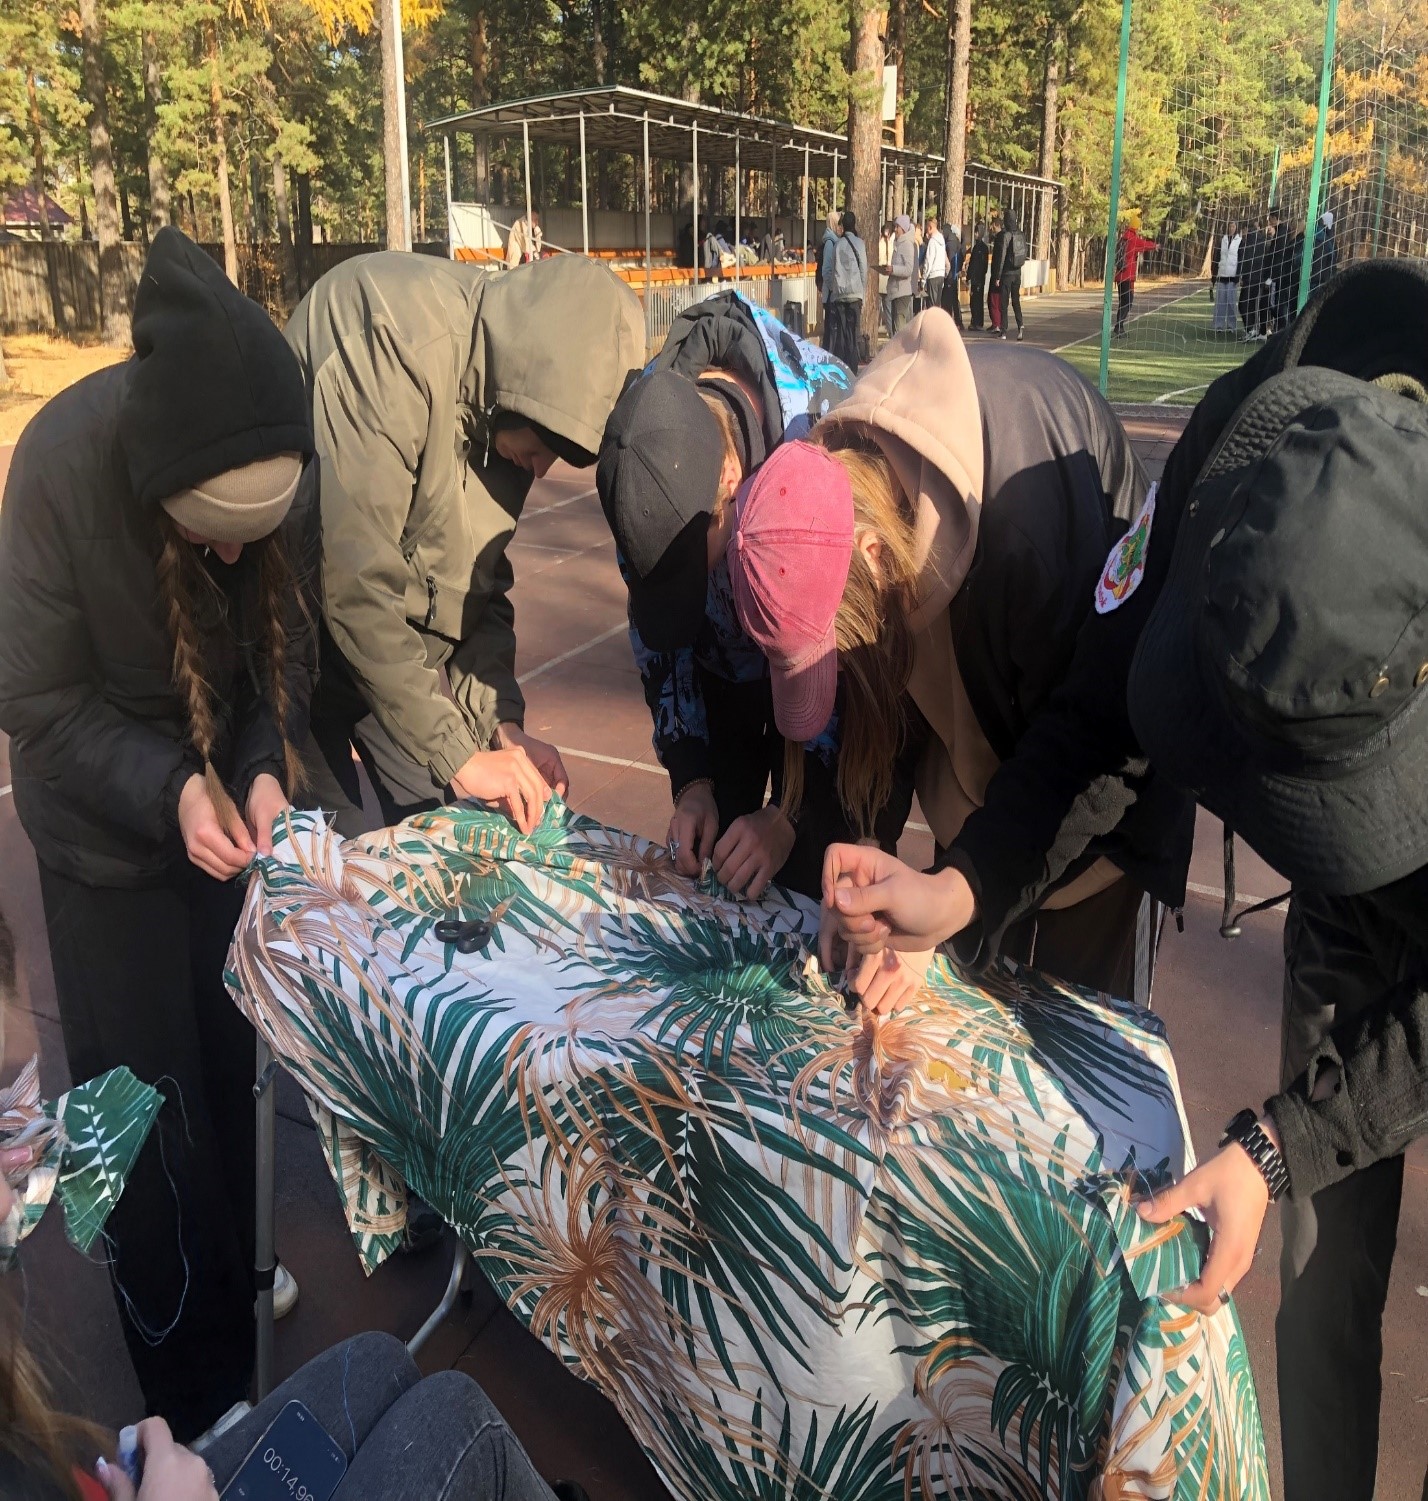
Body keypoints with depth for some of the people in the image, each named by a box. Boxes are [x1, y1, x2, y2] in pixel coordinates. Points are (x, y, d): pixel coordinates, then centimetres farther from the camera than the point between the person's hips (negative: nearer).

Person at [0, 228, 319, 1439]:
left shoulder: (286, 468, -21)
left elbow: (292, 645, -6)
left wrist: (263, 771, -22)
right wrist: (167, 791, -33)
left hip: (225, 802, 3)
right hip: (109, 827, -2)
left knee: (231, 1057, 15)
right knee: (147, 1096, 5)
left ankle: (234, 1263, 44)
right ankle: (198, 1384, 27)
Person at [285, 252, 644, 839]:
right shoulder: (387, 330, -27)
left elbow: (479, 578, 4)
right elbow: (354, 580, -30)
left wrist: (502, 723, -8)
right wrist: (456, 753, -26)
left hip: (408, 651, 7)